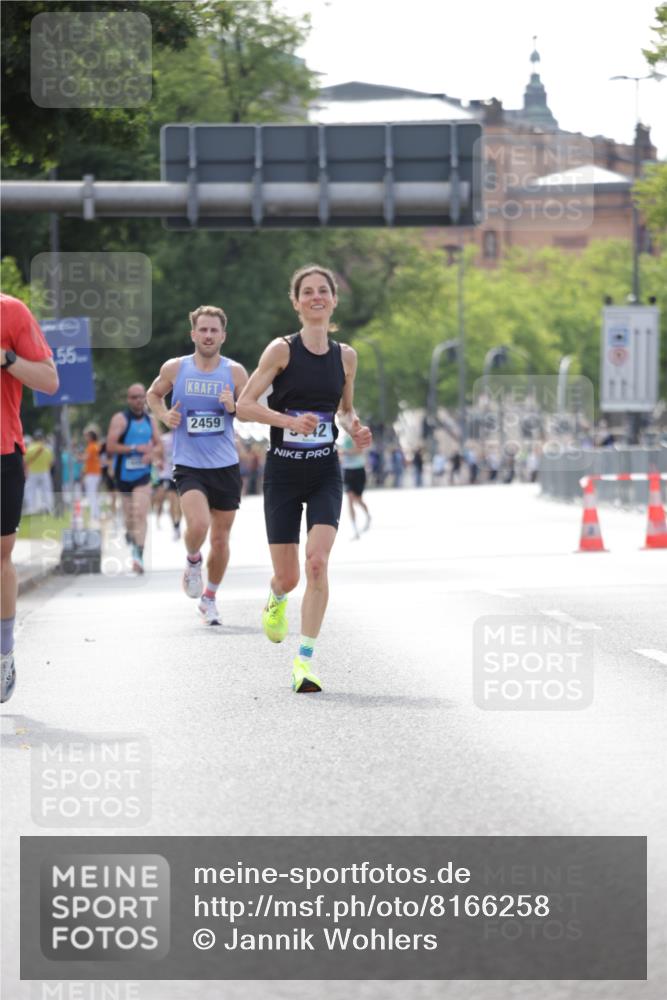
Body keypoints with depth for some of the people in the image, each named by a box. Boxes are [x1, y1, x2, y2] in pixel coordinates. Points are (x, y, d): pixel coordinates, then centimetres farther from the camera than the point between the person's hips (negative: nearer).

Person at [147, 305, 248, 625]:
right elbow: (153, 394, 17)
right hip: (188, 465, -2)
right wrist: (164, 416, -2)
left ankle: (210, 598, 29)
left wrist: (234, 406, -14)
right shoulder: (175, 369, -1)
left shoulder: (235, 372, 0)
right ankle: (193, 561, 9)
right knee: (198, 524, -25)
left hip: (226, 466, 2)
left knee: (220, 539, 8)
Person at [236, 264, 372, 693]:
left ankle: (305, 659, -13)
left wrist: (354, 428, -1)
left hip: (325, 473, 2)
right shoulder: (282, 349, -6)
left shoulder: (345, 356, 5)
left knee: (318, 562, -18)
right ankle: (277, 598, 42)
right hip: (283, 472, -2)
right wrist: (290, 420, -22)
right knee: (288, 576, 3)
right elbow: (245, 405, -8)